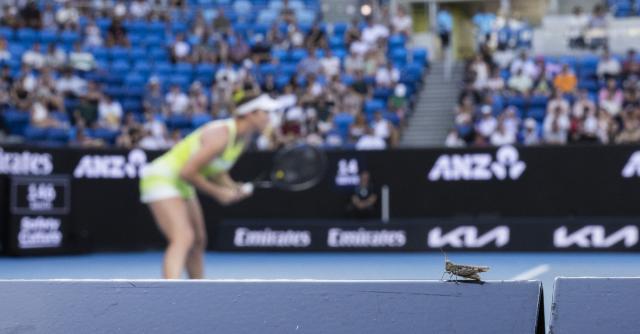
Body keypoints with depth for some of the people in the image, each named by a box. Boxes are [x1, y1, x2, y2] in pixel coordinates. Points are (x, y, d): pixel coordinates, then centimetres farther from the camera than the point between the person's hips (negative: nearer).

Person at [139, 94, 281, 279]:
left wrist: (234, 188, -3)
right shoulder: (221, 135, -26)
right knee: (183, 238, -27)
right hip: (162, 178, -10)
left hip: (181, 185, 10)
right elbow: (187, 172, -26)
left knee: (198, 241, 17)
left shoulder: (242, 138, 4)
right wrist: (218, 192, -18)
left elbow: (215, 172, 15)